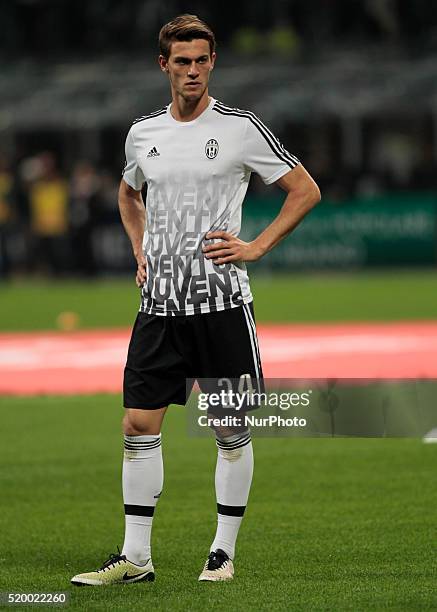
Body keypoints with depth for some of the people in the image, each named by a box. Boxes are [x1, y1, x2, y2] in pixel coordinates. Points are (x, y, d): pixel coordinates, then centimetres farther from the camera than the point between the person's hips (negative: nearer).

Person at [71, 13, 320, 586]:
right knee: (140, 425, -1)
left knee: (232, 429, 1)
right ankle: (135, 556, 5)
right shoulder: (143, 133, 10)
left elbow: (305, 190, 2)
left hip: (222, 299, -4)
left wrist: (256, 247, -6)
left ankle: (225, 552, 11)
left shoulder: (240, 128, -3)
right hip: (160, 303, 4)